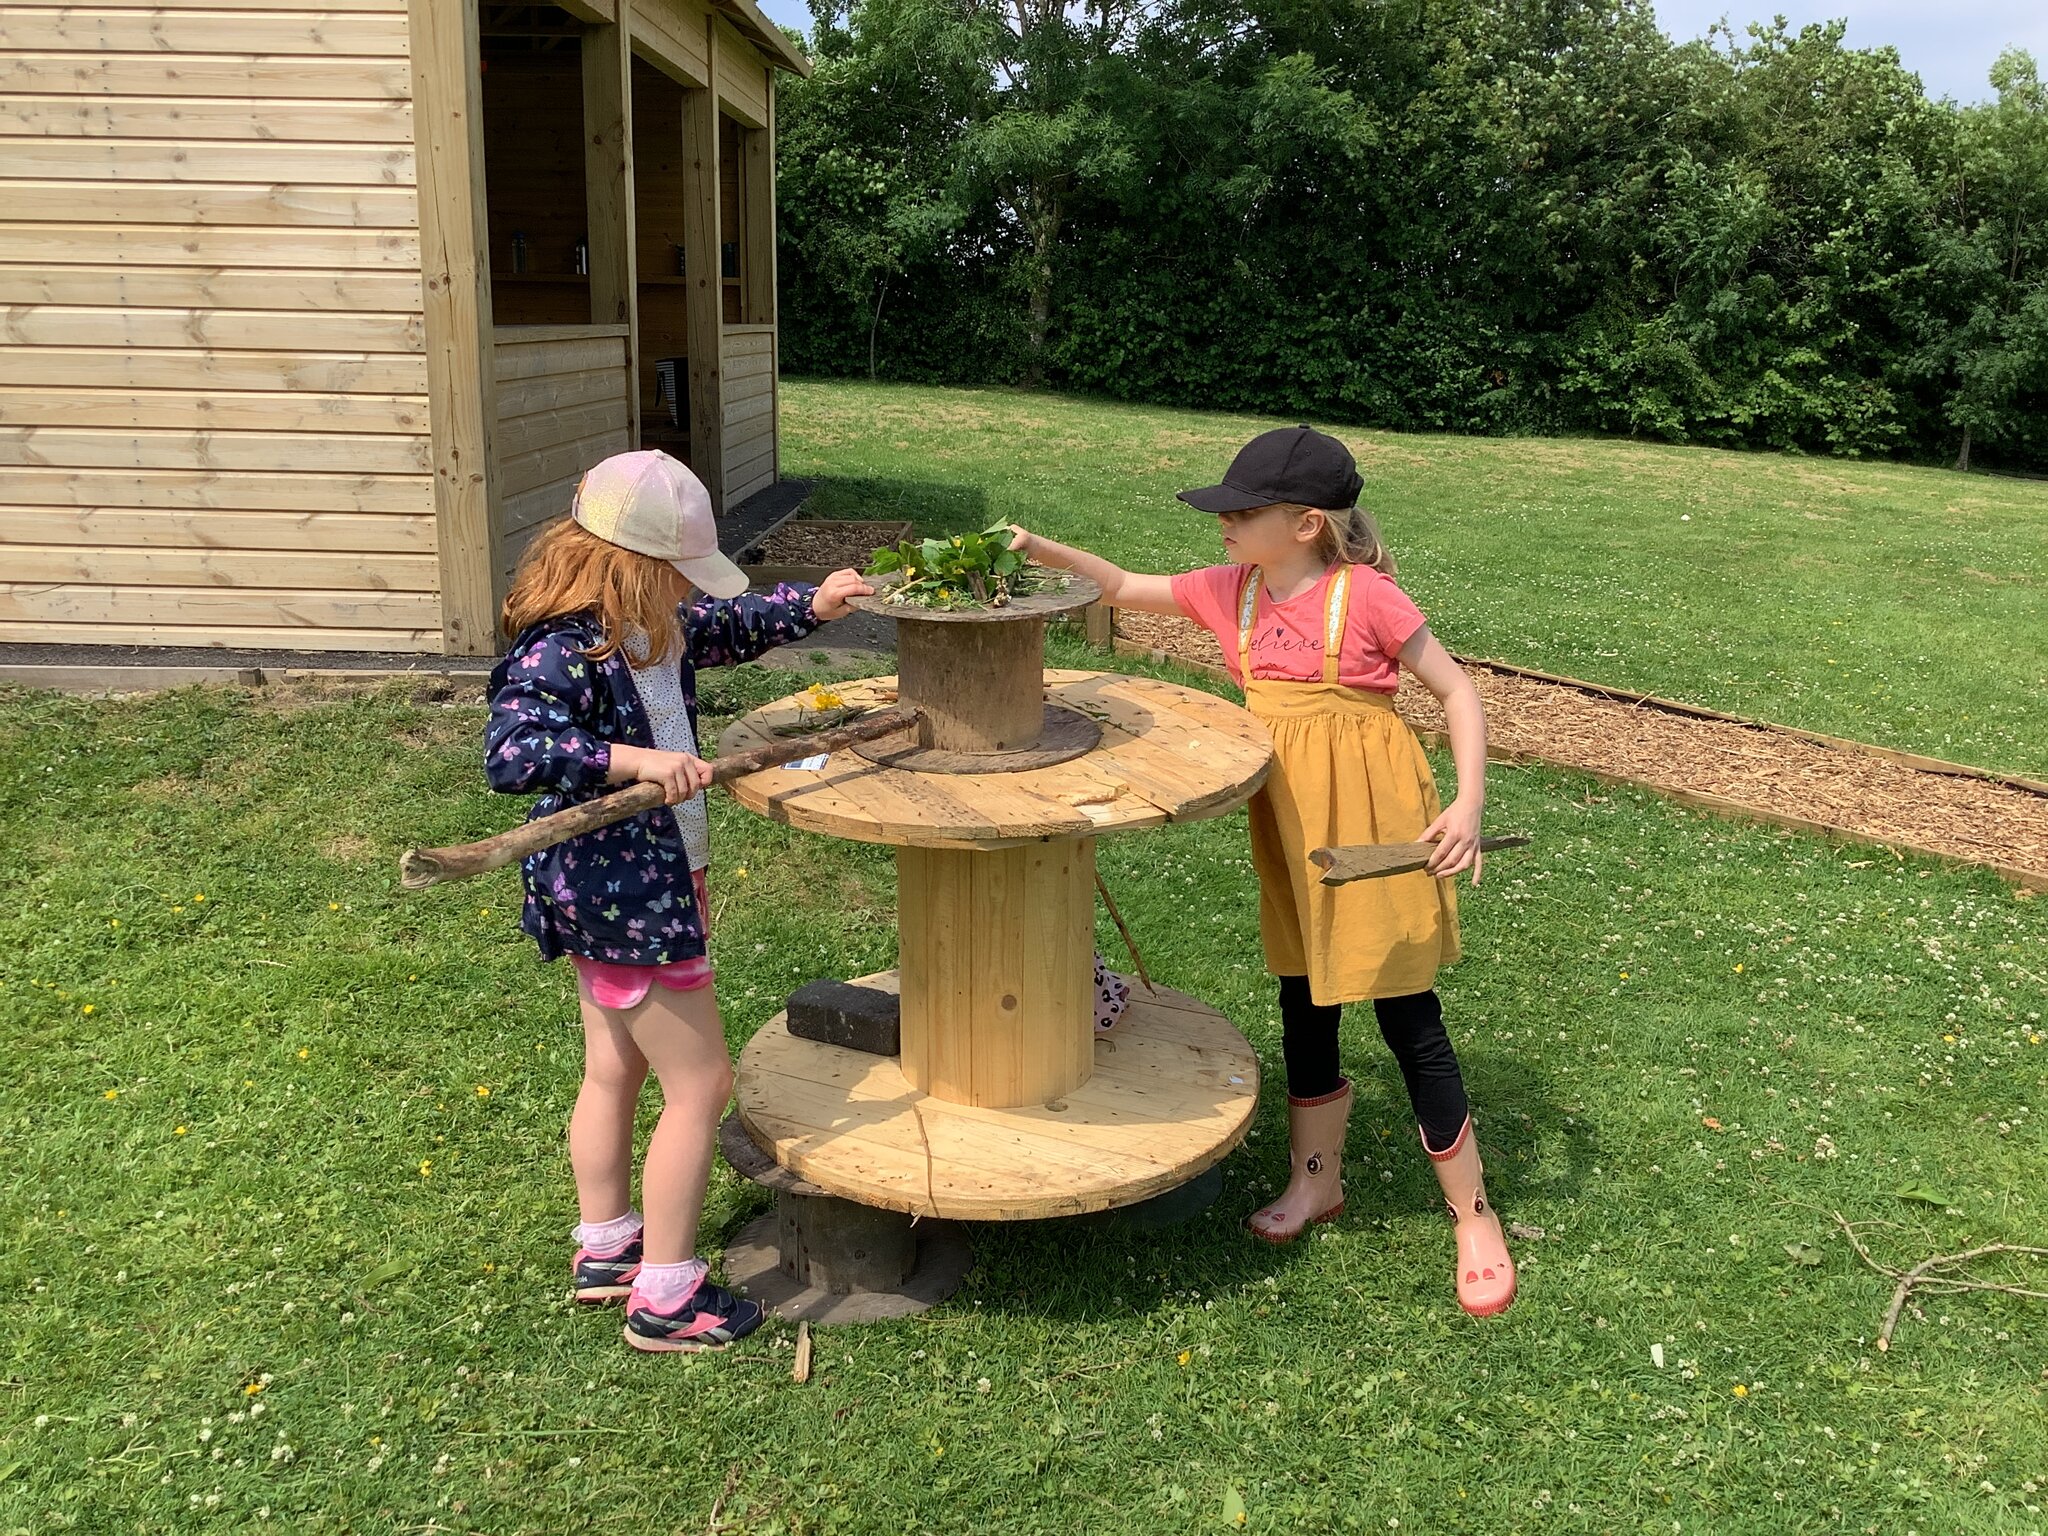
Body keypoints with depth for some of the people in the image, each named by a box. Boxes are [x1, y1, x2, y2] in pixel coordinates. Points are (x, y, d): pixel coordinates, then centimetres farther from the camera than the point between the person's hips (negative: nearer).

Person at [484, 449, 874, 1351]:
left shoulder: (650, 629, 4)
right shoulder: (559, 656, -25)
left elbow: (731, 628, 21)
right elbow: (509, 755, -38)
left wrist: (810, 606, 7)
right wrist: (633, 759, -43)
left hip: (636, 888, 10)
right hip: (622, 902, -10)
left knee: (614, 1072, 22)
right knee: (699, 1084, -1)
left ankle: (605, 1250, 40)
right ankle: (664, 1298, 13)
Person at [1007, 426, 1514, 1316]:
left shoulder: (1366, 596, -15)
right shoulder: (1230, 592, 1)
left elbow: (1456, 691, -9)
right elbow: (1124, 587, 9)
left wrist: (1468, 805, -17)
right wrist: (1040, 550, -5)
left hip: (1375, 820, -6)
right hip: (1288, 823, 6)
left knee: (1408, 1016, 1)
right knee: (1303, 1001, 16)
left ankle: (1473, 1216, 18)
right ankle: (1317, 1179, 36)